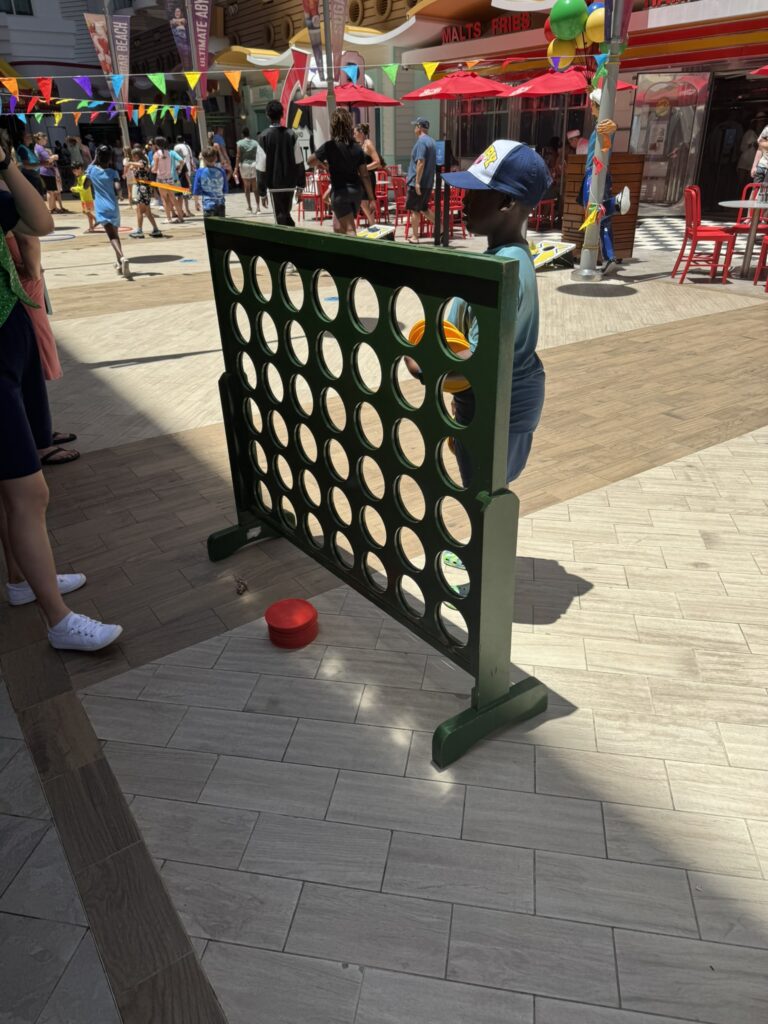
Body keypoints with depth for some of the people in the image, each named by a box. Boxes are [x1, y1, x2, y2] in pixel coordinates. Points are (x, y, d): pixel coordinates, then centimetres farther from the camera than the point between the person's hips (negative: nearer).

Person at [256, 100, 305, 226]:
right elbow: (299, 162, -1)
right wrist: (300, 184, 8)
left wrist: (262, 192, -3)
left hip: (274, 185, -3)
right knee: (286, 214, 19)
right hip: (290, 183, 3)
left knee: (280, 217, 3)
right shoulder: (291, 134, -1)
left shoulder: (263, 137, -7)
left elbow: (261, 167, -7)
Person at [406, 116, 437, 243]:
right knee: (423, 208, 18)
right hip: (429, 182, 8)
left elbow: (421, 162, -22)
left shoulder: (421, 141, -13)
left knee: (414, 209, 1)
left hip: (418, 183, -8)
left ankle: (414, 236, 6)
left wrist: (417, 182, -23)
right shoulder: (431, 141, 14)